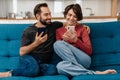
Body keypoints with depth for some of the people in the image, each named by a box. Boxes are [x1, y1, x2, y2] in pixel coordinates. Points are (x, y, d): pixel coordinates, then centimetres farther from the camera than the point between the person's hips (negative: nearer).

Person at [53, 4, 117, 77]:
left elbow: (89, 51, 1)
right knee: (60, 66, -37)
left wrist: (76, 40, -13)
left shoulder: (82, 29, 9)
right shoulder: (59, 30, 15)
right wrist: (64, 40, -9)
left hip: (83, 60, -2)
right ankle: (94, 73, -29)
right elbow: (59, 50, 9)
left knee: (59, 44, -25)